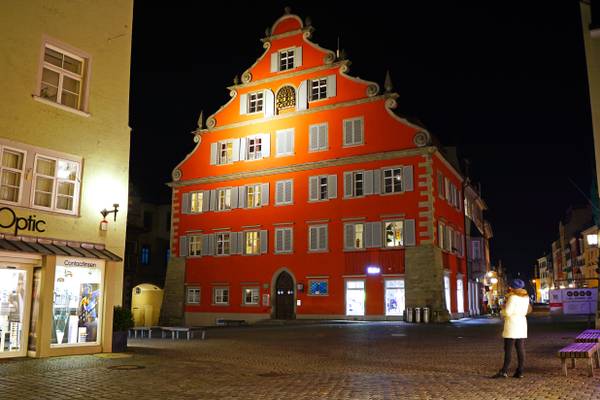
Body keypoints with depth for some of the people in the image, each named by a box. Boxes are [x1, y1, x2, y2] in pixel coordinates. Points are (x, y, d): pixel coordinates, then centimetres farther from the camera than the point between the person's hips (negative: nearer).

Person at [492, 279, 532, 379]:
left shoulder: (513, 297, -14)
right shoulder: (525, 297, 11)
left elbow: (507, 312, -17)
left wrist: (503, 310, 4)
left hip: (512, 325, -8)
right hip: (522, 325, 8)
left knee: (508, 349, -6)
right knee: (520, 349, 7)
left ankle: (504, 371, -7)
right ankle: (520, 371, 8)